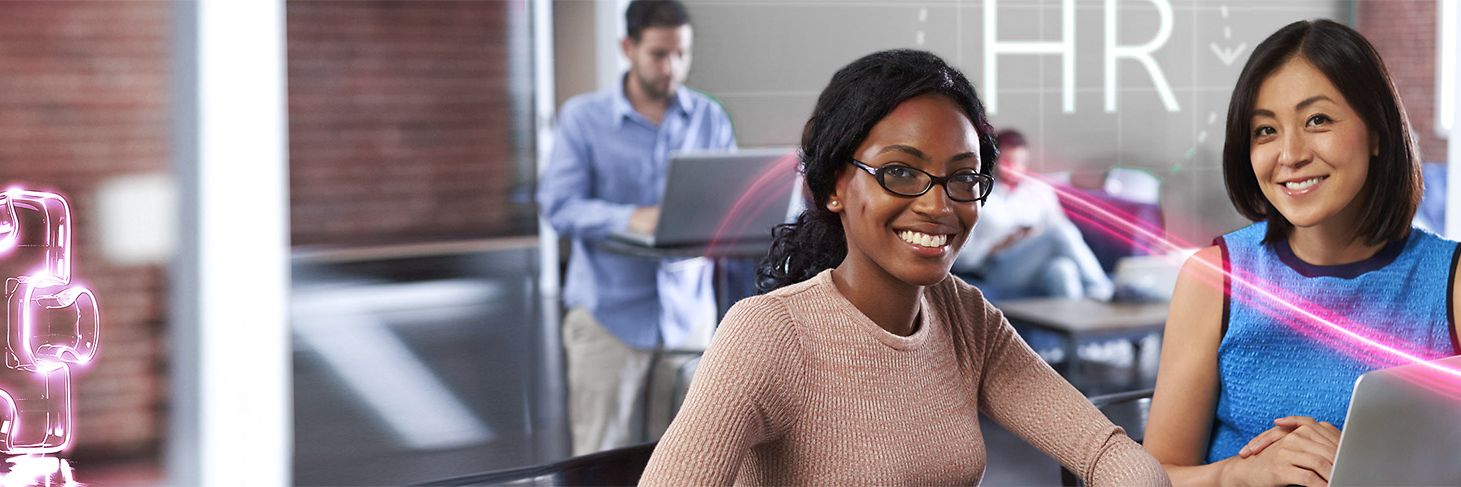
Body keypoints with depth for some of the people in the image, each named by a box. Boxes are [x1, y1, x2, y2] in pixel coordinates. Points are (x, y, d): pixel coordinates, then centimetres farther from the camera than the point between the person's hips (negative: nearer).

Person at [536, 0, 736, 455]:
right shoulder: (583, 117, 0)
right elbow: (558, 205, -8)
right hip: (609, 311, -2)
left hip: (687, 311, 3)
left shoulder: (710, 119, 8)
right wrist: (632, 218, -25)